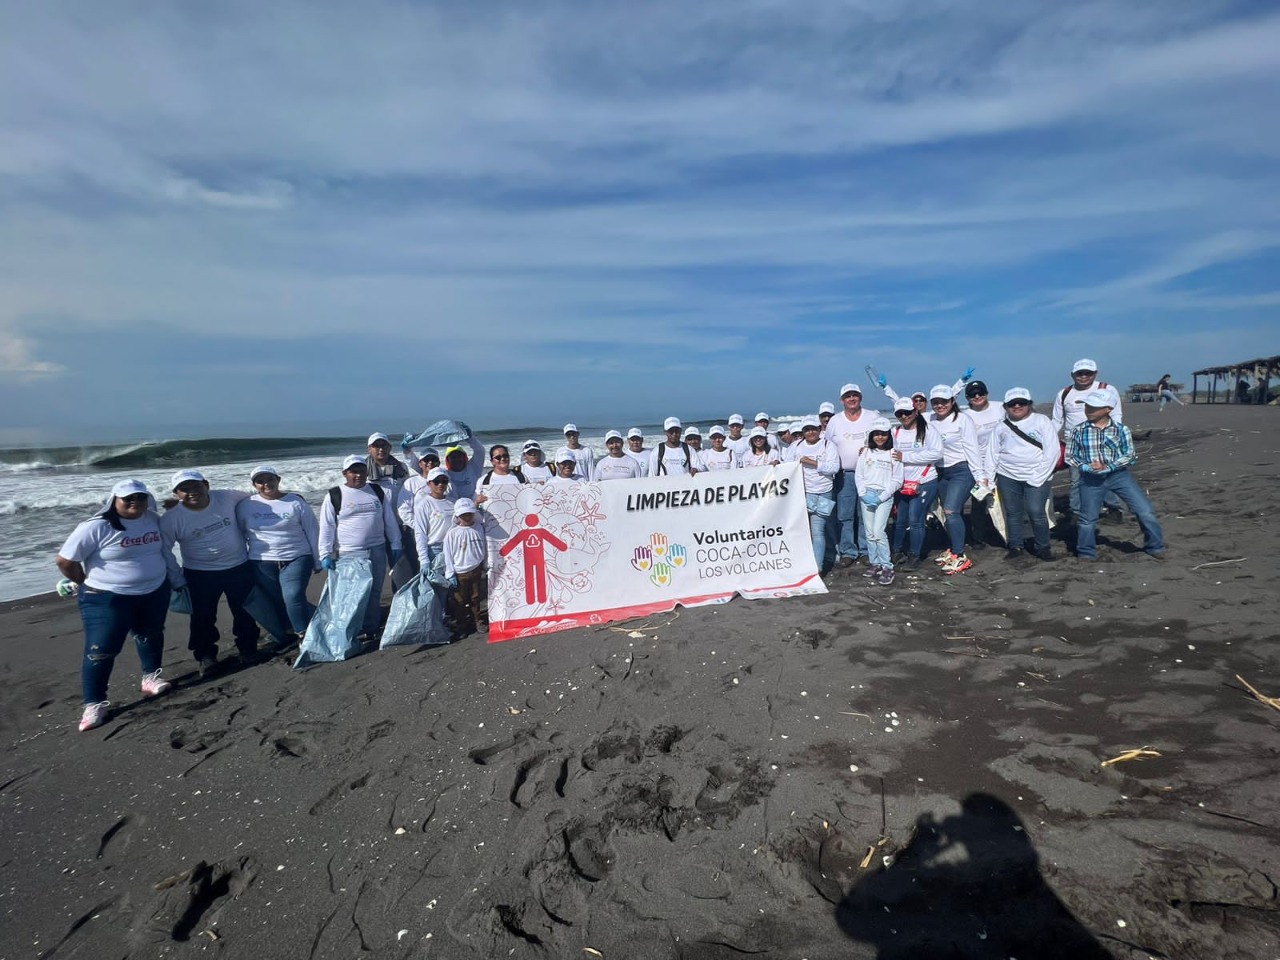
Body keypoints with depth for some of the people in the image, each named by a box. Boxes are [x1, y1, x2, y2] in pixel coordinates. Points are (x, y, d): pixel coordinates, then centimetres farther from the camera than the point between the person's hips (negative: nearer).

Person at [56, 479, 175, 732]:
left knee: (151, 636, 20)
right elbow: (64, 560, -14)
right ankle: (94, 703, 12)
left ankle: (151, 677, 39)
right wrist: (87, 584, -3)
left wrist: (174, 573, 14)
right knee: (101, 650, 0)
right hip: (108, 598, -5)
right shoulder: (96, 527, -19)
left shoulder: (153, 520, -1)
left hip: (155, 592, 5)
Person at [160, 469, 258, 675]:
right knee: (203, 617, 8)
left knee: (243, 610, 13)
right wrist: (175, 579, -5)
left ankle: (248, 648, 31)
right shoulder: (172, 518, -14)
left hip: (239, 567, 1)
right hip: (200, 574, -1)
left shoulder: (227, 497, -12)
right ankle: (205, 655, 27)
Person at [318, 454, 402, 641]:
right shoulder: (335, 496, -3)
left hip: (377, 551, 3)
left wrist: (395, 544, 8)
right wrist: (325, 554, -10)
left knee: (374, 593, 8)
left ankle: (370, 629, 18)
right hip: (348, 555, -3)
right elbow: (326, 528, -4)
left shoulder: (378, 492, 7)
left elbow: (390, 520, 11)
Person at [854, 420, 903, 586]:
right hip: (866, 495, 3)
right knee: (869, 533, 4)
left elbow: (897, 480, -1)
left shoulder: (893, 453, 1)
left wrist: (881, 498, -10)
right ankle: (875, 564, 14)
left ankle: (887, 567, -5)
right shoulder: (865, 452, 9)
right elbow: (858, 475, 8)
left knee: (879, 531, -13)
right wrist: (864, 494, -7)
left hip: (884, 496, -3)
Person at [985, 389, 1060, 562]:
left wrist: (1038, 477, -12)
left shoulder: (1041, 421, 1)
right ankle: (1016, 548, 14)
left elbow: (1051, 451, -5)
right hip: (1008, 477, 3)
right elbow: (992, 454, 12)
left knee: (1036, 512, -10)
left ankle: (1043, 548, 7)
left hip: (1036, 478, -3)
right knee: (1013, 513, 4)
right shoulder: (1001, 427, 11)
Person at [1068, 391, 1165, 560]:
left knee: (1145, 511, -1)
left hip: (1119, 475, 0)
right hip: (1091, 478, 0)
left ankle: (1155, 546, 20)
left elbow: (1130, 456, -5)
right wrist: (1087, 467, -16)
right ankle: (1086, 552, 25)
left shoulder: (1121, 430, -5)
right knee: (1087, 517, 6)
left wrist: (1108, 467, -20)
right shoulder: (1079, 431, -3)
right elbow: (1070, 456, 2)